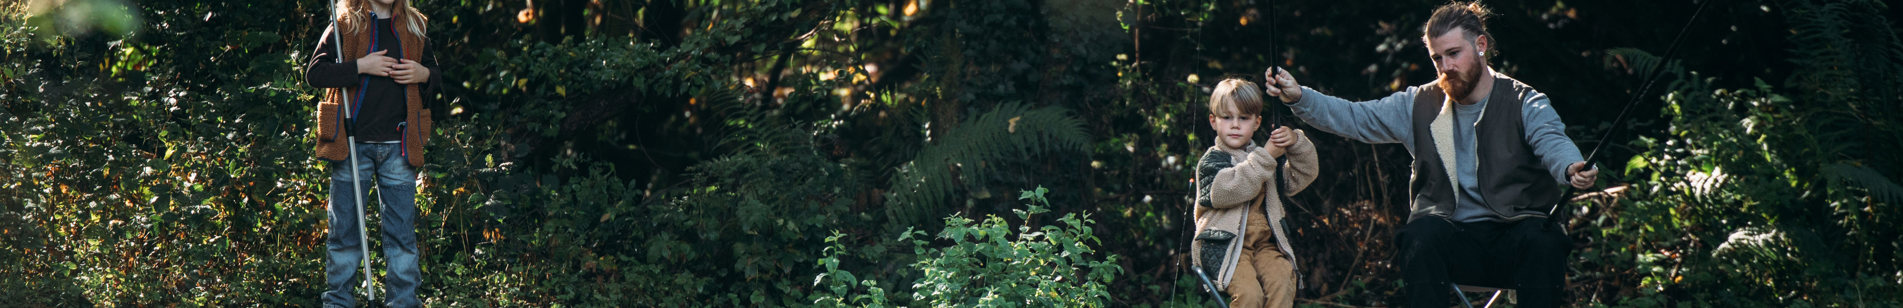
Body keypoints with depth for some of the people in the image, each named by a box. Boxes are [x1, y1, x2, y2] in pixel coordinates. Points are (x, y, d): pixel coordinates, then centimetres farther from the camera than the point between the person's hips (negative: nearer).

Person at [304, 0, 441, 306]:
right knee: (345, 228, 4)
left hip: (397, 146, 2)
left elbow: (436, 75, 20)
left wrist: (423, 74, -3)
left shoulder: (414, 26, 12)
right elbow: (314, 73, -6)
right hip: (352, 145, -2)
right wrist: (359, 67, -16)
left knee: (402, 230, 2)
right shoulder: (345, 26, 2)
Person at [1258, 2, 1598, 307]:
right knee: (1422, 233, -32)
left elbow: (1552, 142, -17)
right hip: (1455, 239, 2)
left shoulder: (1523, 103, 2)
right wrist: (1299, 98, -9)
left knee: (1542, 240, -35)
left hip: (1516, 235, -2)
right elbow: (1355, 118, 7)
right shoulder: (1420, 106, 12)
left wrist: (1571, 168, -41)